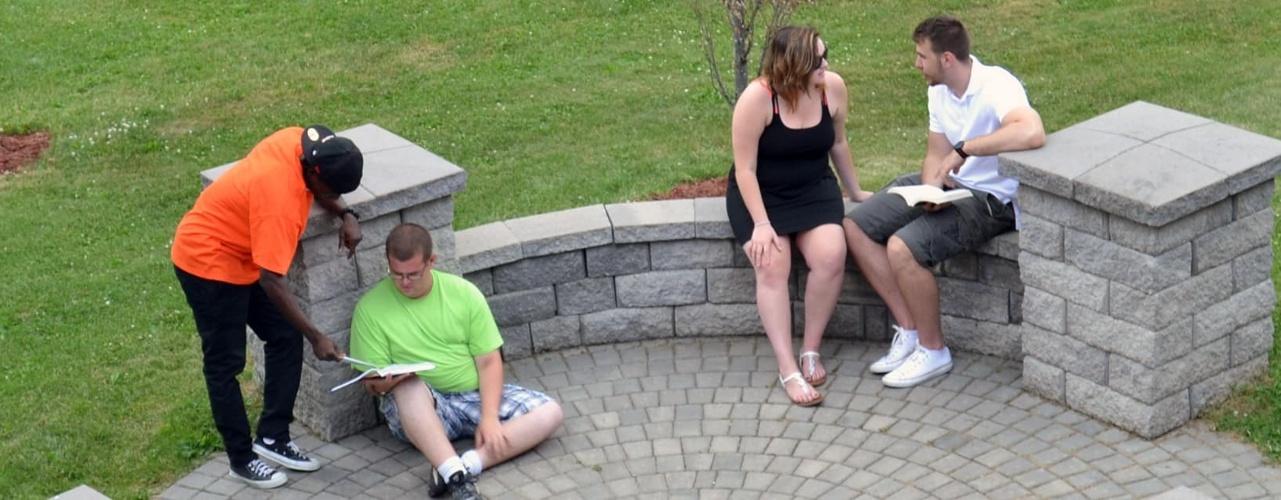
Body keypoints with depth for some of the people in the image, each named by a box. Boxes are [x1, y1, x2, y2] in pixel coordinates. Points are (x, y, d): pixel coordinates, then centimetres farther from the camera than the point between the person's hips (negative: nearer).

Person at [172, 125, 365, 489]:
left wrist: (345, 215, -9)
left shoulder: (301, 142, -13)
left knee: (286, 338, 7)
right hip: (208, 260, -9)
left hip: (243, 256, 9)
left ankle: (273, 438, 16)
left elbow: (317, 190, 11)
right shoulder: (279, 198, -36)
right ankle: (242, 459, 13)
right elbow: (271, 280, -32)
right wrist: (316, 337, -27)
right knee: (226, 363, 1)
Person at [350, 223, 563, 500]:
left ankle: (467, 465, -35)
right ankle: (456, 475, -50)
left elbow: (489, 361, -3)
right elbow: (371, 383, -3)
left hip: (476, 395, 3)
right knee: (410, 386, -38)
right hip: (419, 410, -3)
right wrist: (383, 382, -27)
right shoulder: (370, 308, -6)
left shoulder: (464, 292, -2)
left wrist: (490, 417, -18)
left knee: (550, 413, -19)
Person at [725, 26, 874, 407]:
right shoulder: (757, 97, -22)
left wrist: (856, 192, 19)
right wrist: (761, 224, -25)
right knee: (772, 266, -27)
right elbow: (745, 169, -18)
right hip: (760, 194, -3)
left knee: (831, 257, -24)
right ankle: (787, 369, -24)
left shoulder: (833, 87, -9)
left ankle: (811, 350, -6)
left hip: (813, 190, 3)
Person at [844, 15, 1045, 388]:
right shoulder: (940, 91, 4)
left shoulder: (996, 86, -24)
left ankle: (933, 351, -7)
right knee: (855, 227, 1)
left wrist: (965, 148, -35)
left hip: (991, 199, -9)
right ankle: (909, 330, 5)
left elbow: (1032, 133, -44)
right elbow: (936, 155, 9)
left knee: (901, 247, -28)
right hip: (948, 186, 9)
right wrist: (930, 190, -14)